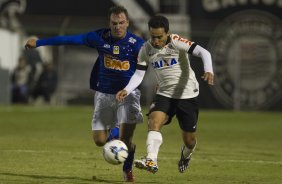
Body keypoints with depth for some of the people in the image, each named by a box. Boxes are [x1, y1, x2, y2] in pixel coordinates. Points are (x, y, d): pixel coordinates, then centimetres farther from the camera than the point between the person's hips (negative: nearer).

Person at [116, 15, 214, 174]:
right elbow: (139, 74, -2)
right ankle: (151, 161, -38)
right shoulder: (146, 50, -5)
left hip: (188, 94, -3)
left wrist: (209, 71, -46)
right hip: (164, 94, 3)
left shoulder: (176, 42, -18)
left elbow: (203, 52, -26)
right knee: (154, 121, -27)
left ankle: (186, 155, 42)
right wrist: (127, 90, -21)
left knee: (189, 139, 6)